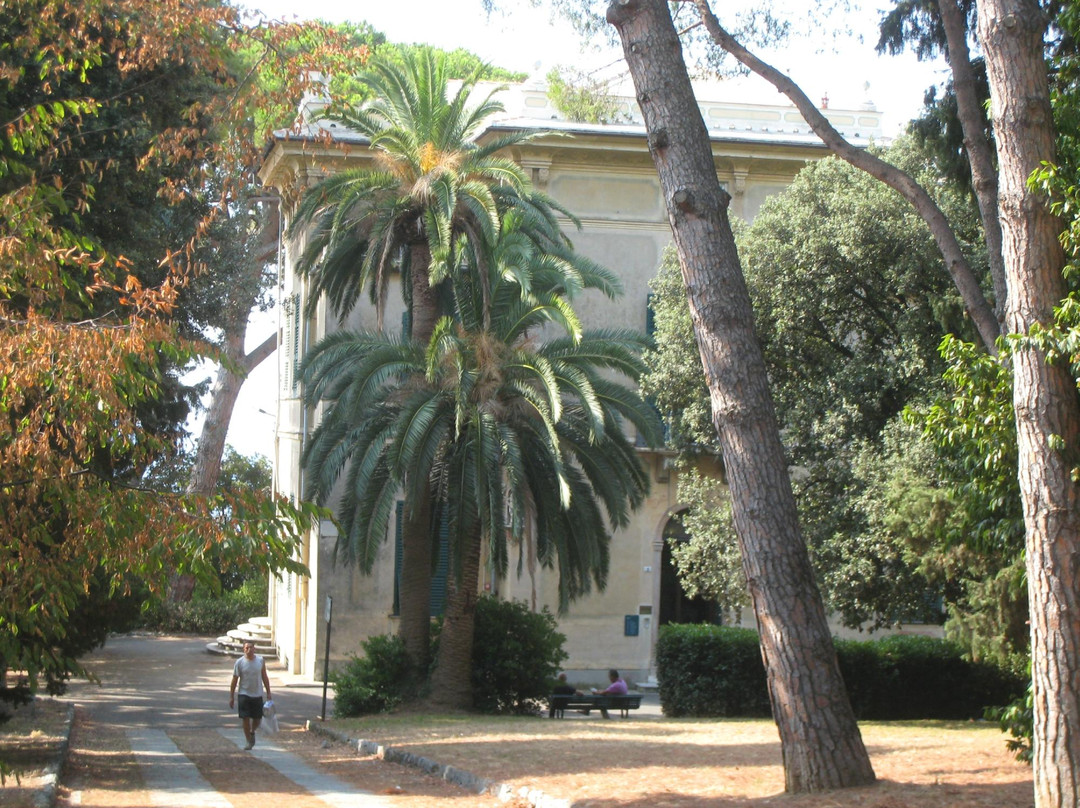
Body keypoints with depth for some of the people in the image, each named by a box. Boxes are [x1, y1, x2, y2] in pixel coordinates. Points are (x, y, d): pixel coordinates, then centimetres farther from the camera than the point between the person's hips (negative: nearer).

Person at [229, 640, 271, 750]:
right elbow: (234, 680, -2)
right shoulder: (239, 662, -6)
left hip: (258, 695, 2)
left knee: (258, 719, 7)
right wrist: (231, 697, -3)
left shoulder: (261, 661, 1)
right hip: (244, 694, -2)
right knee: (246, 719, -5)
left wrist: (268, 693, 8)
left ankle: (252, 732, 38)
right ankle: (249, 741, 8)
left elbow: (265, 678, 9)